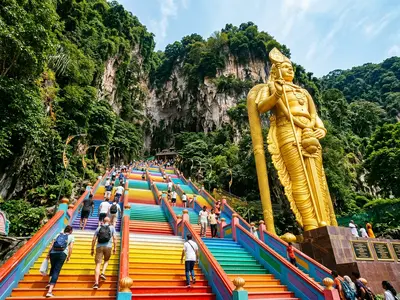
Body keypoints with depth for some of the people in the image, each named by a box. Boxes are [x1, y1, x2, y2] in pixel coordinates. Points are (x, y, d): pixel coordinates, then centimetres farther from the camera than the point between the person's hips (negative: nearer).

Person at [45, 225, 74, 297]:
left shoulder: (58, 235, 22)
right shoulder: (71, 236, 14)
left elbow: (51, 245, 13)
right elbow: (70, 247, 4)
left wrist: (48, 254, 16)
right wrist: (69, 256, 12)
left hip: (53, 253, 3)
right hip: (62, 254, -3)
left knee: (53, 268, 29)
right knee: (56, 271, -4)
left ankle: (50, 283, 23)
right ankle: (49, 291, -10)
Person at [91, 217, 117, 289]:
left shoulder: (98, 228, 13)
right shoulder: (112, 227, 10)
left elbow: (94, 239, 8)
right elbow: (114, 238, 2)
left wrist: (92, 249, 15)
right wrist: (115, 248, 6)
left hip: (99, 247, 1)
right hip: (108, 247, -1)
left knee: (98, 264, 0)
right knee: (106, 261, 25)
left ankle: (96, 282, -9)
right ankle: (103, 273, 3)